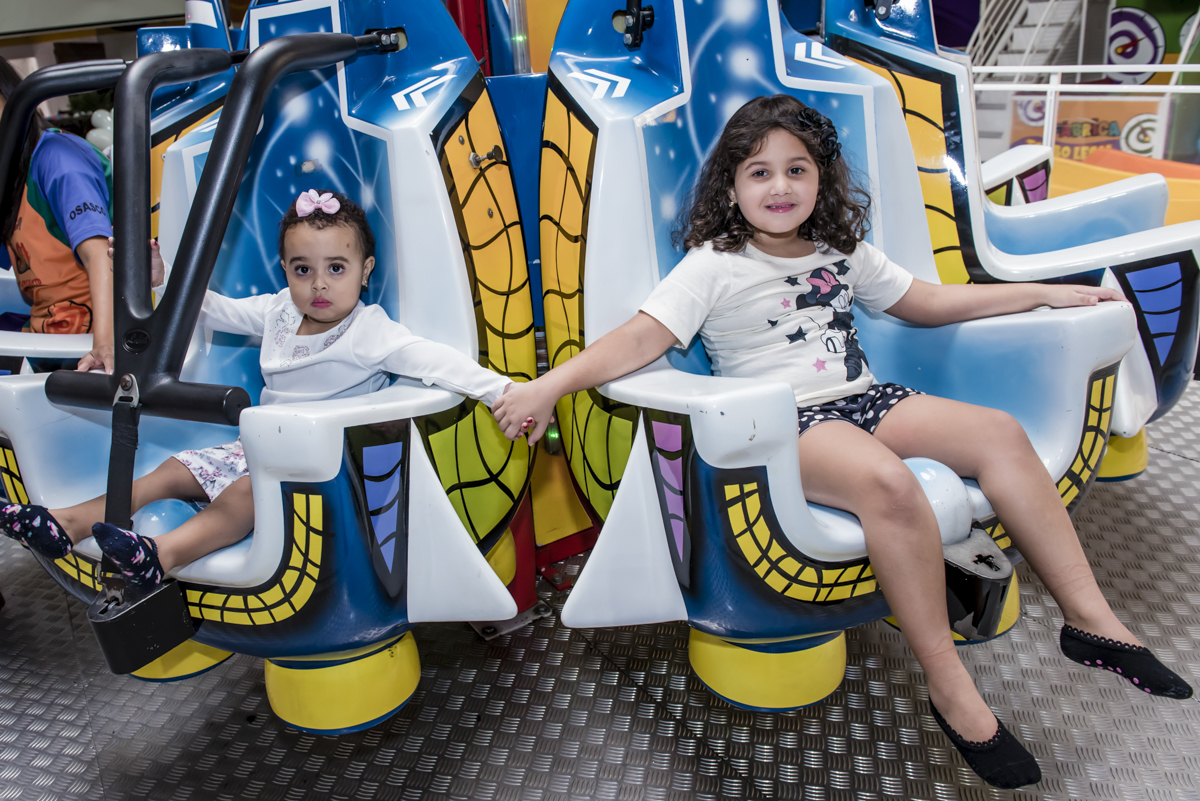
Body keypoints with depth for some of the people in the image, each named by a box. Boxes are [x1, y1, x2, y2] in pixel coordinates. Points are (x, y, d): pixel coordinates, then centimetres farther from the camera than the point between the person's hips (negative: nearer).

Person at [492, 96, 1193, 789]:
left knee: (1001, 432, -13)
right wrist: (550, 385, -28)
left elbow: (927, 302, 25)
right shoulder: (714, 267, -2)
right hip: (785, 425, -6)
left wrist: (1044, 293, 26)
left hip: (863, 399, 7)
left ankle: (1090, 616, -4)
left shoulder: (844, 252, 16)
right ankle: (950, 688, -21)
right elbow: (643, 339, -13)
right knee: (889, 483, -34)